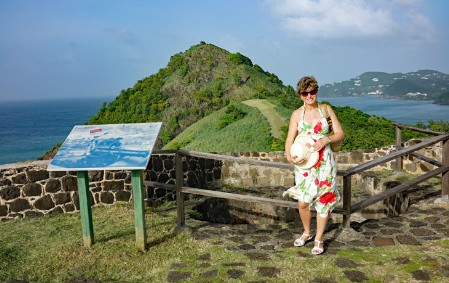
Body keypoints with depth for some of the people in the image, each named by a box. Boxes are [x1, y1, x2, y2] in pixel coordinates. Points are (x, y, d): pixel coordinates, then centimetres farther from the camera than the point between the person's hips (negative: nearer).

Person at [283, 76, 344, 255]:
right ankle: (307, 232, 28)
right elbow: (290, 139, -2)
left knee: (324, 200, 3)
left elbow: (340, 134, 3)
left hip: (324, 162, 0)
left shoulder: (326, 109, 3)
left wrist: (325, 140, -17)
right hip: (304, 163, 0)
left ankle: (318, 239, 20)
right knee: (303, 202, 0)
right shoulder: (297, 114, 2)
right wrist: (289, 156, -21)